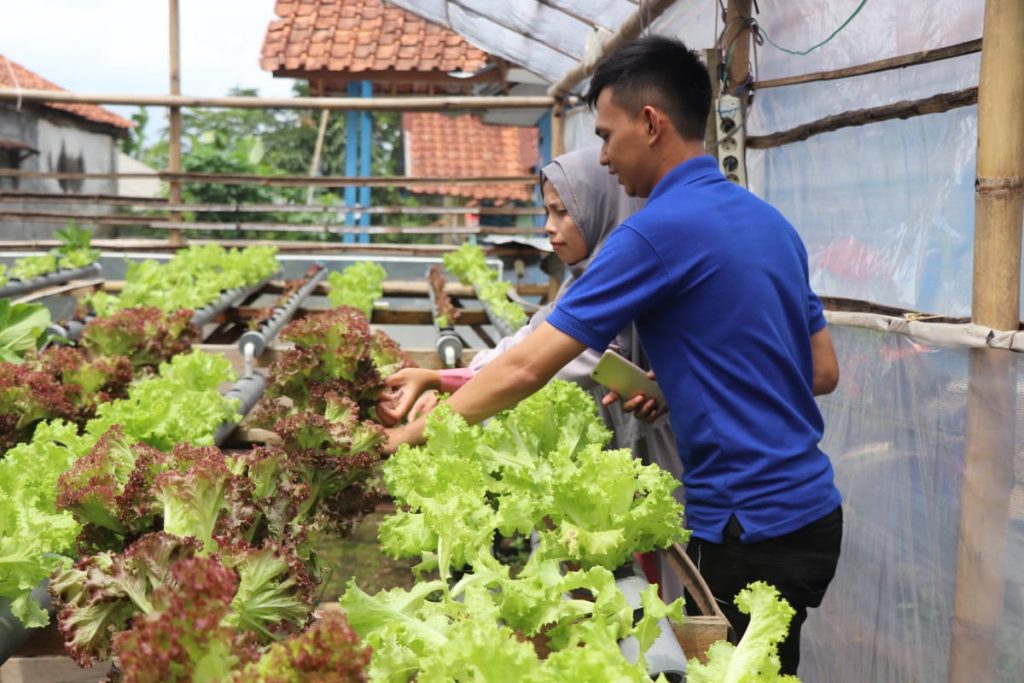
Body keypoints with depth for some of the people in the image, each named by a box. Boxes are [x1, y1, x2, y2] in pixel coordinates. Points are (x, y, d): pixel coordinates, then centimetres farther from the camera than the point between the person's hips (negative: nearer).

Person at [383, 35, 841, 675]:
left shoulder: (662, 227, -18)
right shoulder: (771, 221, 8)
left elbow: (524, 369, -19)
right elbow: (823, 371, 14)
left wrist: (405, 437, -8)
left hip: (753, 530, -8)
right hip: (807, 513, 8)